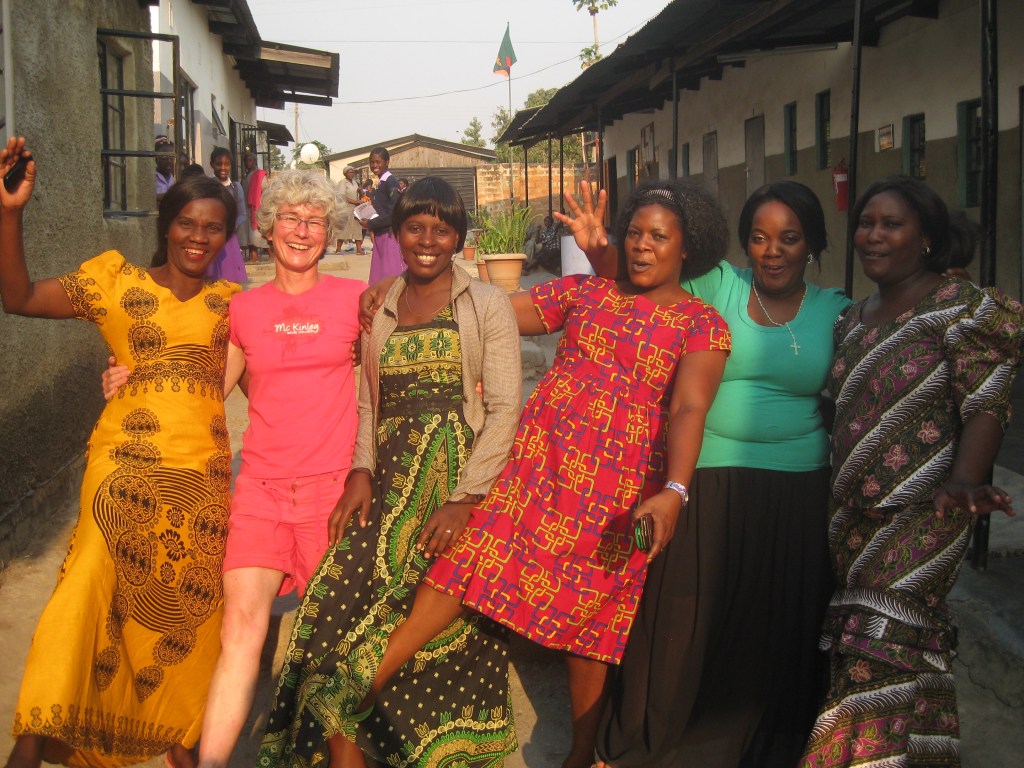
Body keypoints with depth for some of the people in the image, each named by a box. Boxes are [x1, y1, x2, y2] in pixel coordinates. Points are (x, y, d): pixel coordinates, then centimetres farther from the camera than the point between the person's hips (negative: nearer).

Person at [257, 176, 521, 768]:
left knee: (443, 625, -6)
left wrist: (464, 497, -12)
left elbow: (505, 407, -4)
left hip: (461, 481, -3)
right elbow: (364, 402, 17)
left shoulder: (487, 304, 3)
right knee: (341, 604, -12)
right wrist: (361, 470, -1)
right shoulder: (376, 308, 15)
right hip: (388, 489, 3)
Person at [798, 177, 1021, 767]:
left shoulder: (961, 307, -6)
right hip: (853, 514, 6)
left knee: (883, 655, -9)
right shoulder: (853, 321, 16)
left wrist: (964, 480, -29)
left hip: (923, 515, -6)